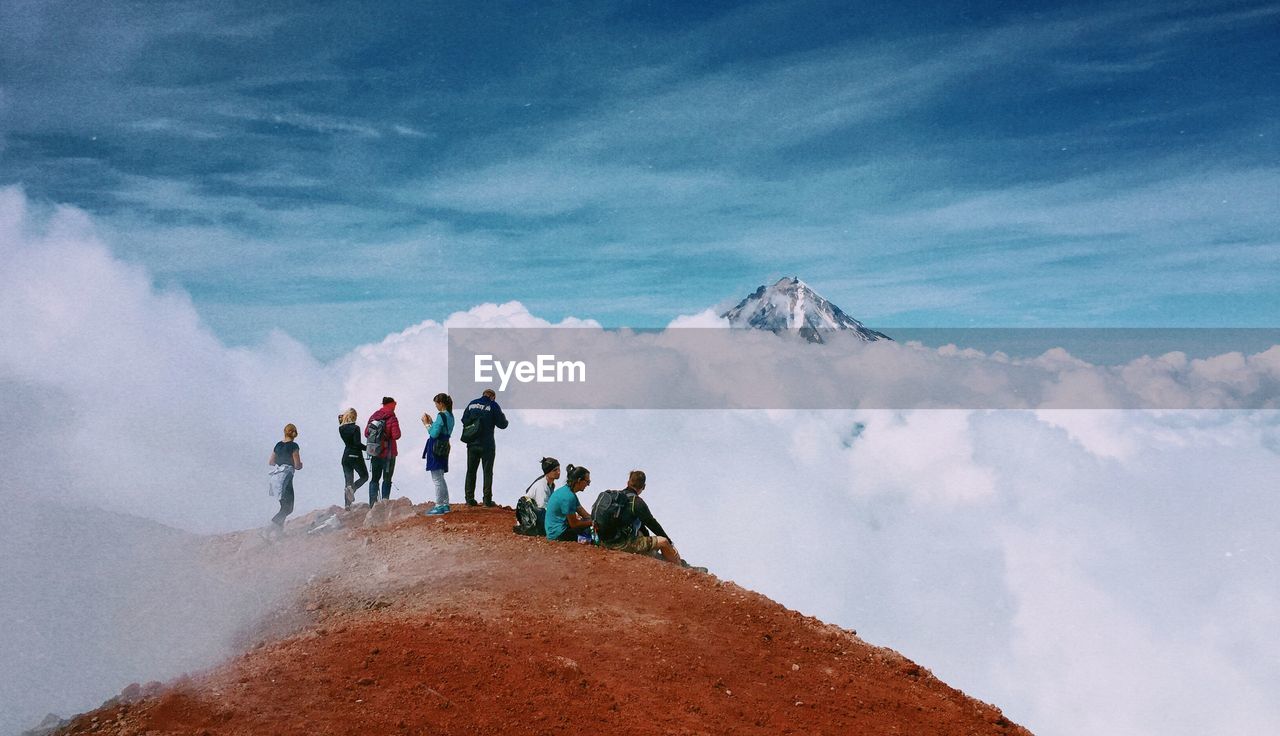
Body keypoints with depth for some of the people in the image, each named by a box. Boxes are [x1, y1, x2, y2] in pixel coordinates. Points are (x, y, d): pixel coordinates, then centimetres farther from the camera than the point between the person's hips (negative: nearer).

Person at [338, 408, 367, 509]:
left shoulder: (341, 429, 2)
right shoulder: (355, 428, -14)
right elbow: (357, 443, -22)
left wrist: (341, 421, 17)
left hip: (345, 457, 5)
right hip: (356, 456, -5)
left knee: (348, 481, 10)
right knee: (364, 476, 13)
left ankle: (347, 505, 1)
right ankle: (352, 488, -15)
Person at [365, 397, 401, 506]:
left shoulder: (373, 416, 4)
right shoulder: (392, 418, -11)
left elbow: (366, 433, 6)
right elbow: (396, 435, -17)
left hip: (374, 453, 4)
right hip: (388, 453, -4)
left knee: (374, 479, 11)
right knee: (387, 479, 3)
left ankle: (372, 503, 4)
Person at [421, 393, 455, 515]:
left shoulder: (441, 415, -17)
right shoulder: (450, 416, 11)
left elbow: (433, 434, -20)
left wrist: (426, 424, -8)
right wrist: (431, 422, 12)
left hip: (436, 449, -10)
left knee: (437, 479, -4)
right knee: (440, 478, 19)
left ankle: (439, 507, -1)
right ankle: (445, 505, 23)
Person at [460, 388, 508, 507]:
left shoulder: (472, 404, 6)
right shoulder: (493, 405, -6)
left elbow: (464, 420, 13)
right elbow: (502, 424, -6)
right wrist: (504, 418, 15)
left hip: (472, 444, 4)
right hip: (487, 445, -4)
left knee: (471, 471, 12)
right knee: (488, 472, 4)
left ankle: (469, 499, 11)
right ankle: (487, 499, 2)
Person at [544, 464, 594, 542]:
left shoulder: (566, 490, 11)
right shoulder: (568, 496, -21)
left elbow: (585, 515, 13)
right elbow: (574, 524, -15)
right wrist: (593, 522, -6)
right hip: (558, 534, -10)